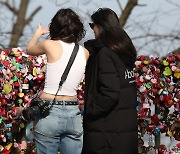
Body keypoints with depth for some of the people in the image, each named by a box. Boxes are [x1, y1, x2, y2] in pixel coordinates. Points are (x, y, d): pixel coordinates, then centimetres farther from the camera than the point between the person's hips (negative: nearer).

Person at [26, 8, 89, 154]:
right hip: (73, 115, 4)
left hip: (49, 112, -4)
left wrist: (38, 32, 33)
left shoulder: (50, 45, -7)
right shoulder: (85, 52, 4)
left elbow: (30, 49, 15)